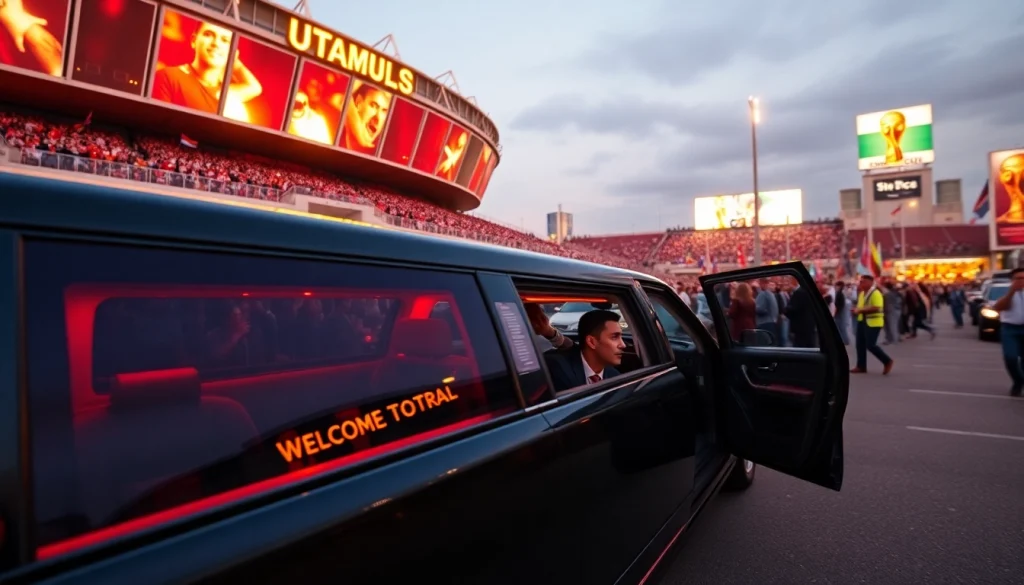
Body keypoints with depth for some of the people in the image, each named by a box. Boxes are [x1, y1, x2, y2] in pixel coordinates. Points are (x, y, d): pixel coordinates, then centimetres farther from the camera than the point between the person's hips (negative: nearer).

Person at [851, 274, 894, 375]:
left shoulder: (876, 293, -15)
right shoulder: (862, 293, 14)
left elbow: (876, 308, -26)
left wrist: (860, 310, -22)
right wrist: (856, 310, 4)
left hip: (873, 322, -9)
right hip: (862, 321, 9)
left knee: (870, 345, -10)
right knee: (860, 344, 8)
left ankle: (887, 361, 9)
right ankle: (861, 366, 14)